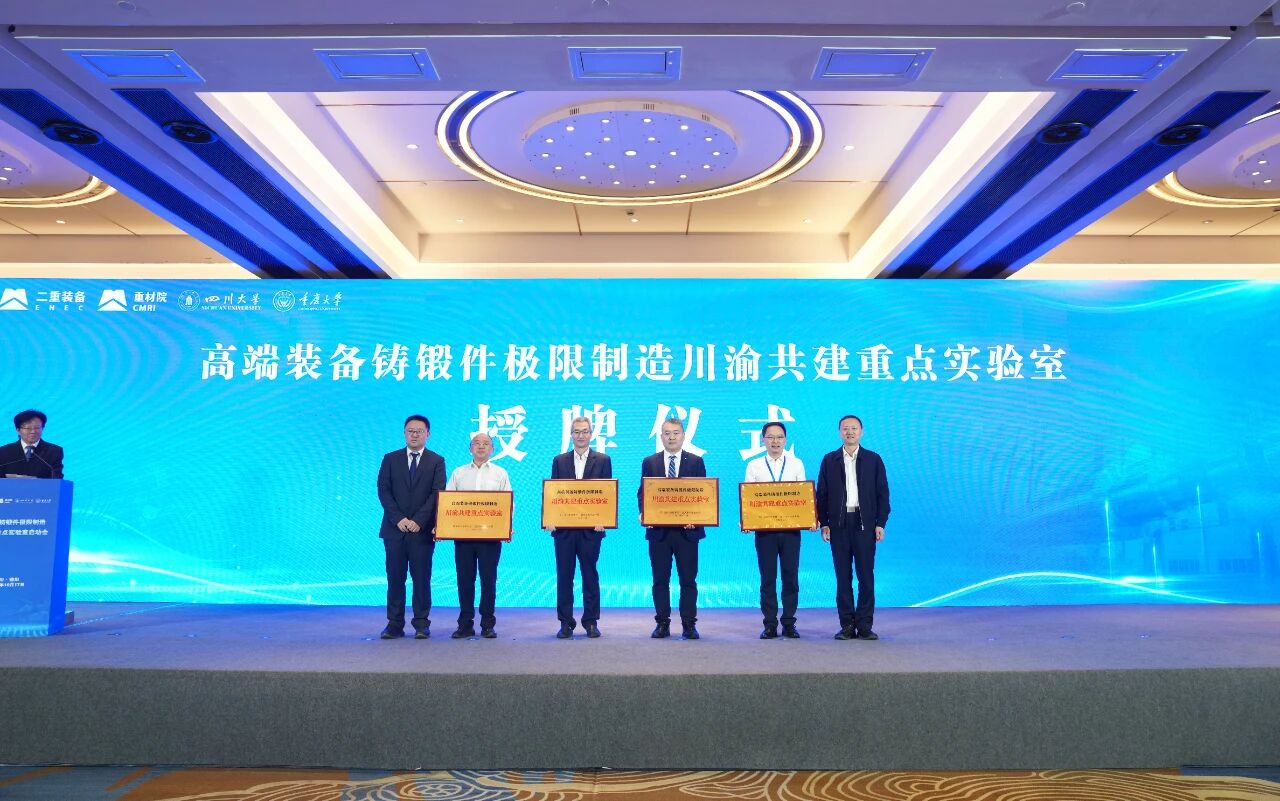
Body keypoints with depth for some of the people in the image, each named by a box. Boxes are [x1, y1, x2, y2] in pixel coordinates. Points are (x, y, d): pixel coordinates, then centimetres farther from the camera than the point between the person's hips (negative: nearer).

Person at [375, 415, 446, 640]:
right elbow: (383, 491, 2)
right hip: (394, 528, 2)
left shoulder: (436, 461, 6)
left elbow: (437, 494, -3)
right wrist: (399, 519, -10)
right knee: (395, 578, 3)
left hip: (423, 529, -1)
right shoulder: (390, 459, 10)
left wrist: (418, 521, -13)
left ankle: (422, 624, 7)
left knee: (422, 578, 1)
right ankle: (394, 624, 9)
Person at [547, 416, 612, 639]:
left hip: (591, 528, -2)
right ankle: (566, 623, 13)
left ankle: (591, 622, 15)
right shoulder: (559, 461, 11)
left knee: (590, 575, 5)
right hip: (563, 528, 2)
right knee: (564, 575, 5)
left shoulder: (603, 460, 5)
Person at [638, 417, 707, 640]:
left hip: (687, 528, -1)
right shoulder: (649, 462, 9)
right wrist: (644, 513, -10)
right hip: (658, 529, 1)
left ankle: (689, 624, 11)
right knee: (660, 580, 6)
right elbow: (642, 493, 8)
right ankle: (662, 623, 14)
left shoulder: (696, 462, 6)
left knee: (688, 579, 3)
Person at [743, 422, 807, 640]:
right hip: (764, 528, 0)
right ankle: (770, 624, 10)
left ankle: (789, 623, 13)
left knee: (791, 576, 3)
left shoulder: (797, 464, 9)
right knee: (767, 577, 3)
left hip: (791, 527, 0)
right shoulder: (754, 466, 7)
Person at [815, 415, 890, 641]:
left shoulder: (873, 459, 7)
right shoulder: (829, 460, 9)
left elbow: (882, 493, 5)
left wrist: (880, 523, -3)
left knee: (866, 575, -1)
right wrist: (823, 523, -1)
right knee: (843, 576, 3)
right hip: (839, 524, 1)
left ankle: (864, 625, 6)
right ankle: (847, 625, 9)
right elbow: (822, 493, 7)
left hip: (864, 524, -1)